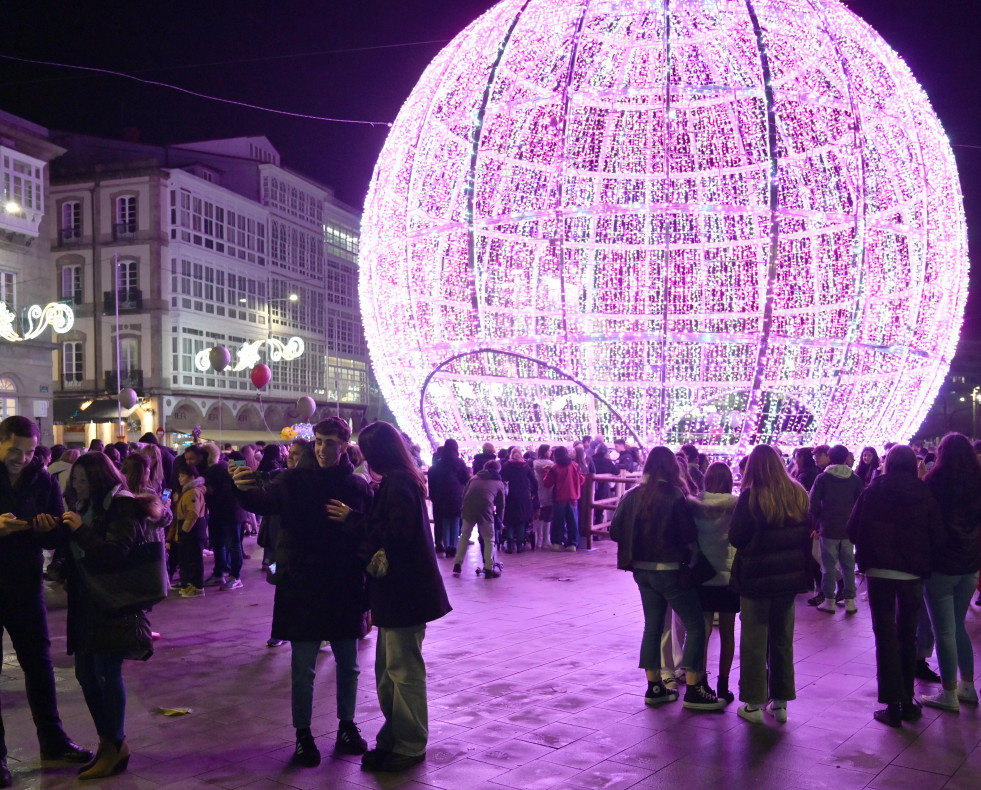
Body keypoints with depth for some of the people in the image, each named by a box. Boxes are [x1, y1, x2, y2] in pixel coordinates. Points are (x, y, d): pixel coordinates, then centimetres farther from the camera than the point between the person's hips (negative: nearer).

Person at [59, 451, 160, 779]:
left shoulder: (123, 507, -10)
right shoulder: (86, 506, 13)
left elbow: (114, 555, -20)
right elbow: (76, 554, 16)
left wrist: (81, 530, -22)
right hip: (86, 602, 8)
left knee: (106, 672, -6)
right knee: (85, 674, 10)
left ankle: (116, 746, 7)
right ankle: (109, 742, 23)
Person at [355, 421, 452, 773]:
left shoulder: (397, 483, -15)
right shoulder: (401, 479, 16)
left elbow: (397, 533, -22)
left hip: (404, 590, -10)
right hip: (399, 588, 10)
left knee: (403, 670, 0)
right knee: (389, 669, 16)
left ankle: (409, 747, 11)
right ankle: (394, 740, 26)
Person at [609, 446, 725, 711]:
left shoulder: (631, 496, 2)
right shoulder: (674, 495, -15)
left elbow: (614, 532, 5)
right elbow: (690, 534, -13)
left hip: (641, 570, 7)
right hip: (668, 570, -6)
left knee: (653, 626, 15)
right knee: (695, 625, 3)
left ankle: (654, 687, 19)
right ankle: (693, 690, 2)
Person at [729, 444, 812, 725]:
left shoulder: (751, 497, -17)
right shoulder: (799, 494, -2)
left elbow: (736, 538, -12)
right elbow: (809, 533, 9)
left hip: (756, 578, -5)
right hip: (790, 577, 5)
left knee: (754, 641, 6)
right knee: (783, 640, 15)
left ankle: (754, 704, 12)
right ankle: (780, 702, 23)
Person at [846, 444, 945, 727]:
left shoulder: (873, 492, -2)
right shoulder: (925, 495, -2)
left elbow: (853, 531, 0)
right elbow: (937, 537, -3)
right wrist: (923, 560, 13)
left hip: (879, 571, -1)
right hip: (913, 573, 1)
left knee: (886, 636, 4)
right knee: (908, 636, 16)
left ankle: (893, 705, 2)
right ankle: (907, 702, 21)